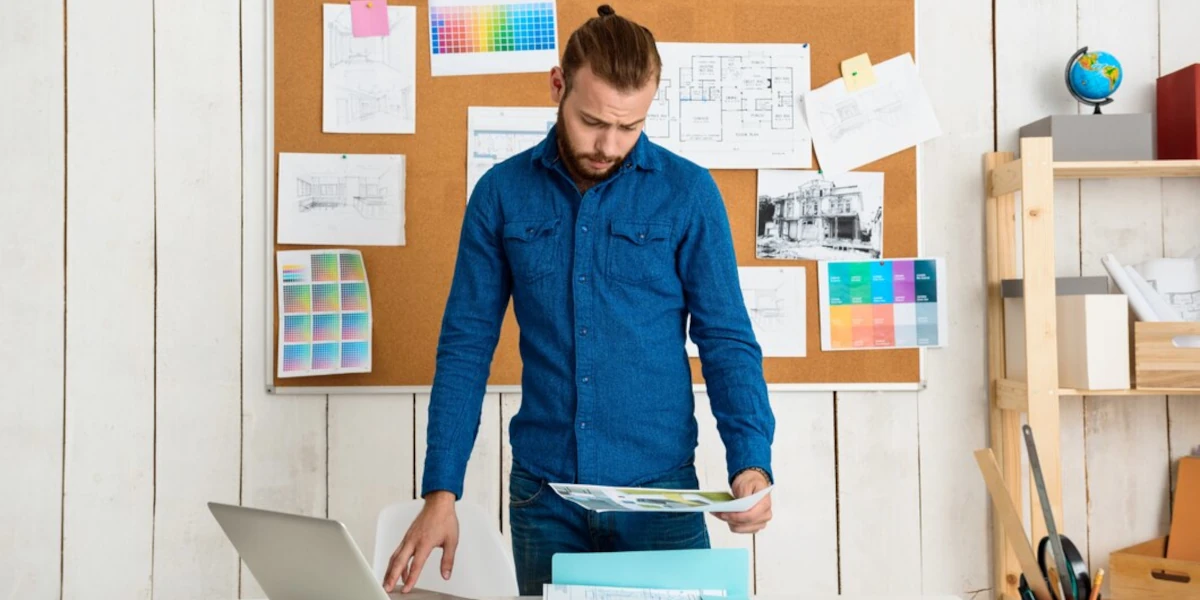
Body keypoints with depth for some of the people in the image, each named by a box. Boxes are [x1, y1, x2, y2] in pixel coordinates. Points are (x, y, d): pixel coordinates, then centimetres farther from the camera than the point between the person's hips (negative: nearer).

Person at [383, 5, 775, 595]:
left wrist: (751, 462, -17)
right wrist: (440, 492, -6)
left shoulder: (688, 192, -4)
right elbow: (465, 348, 0)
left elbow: (727, 340, -3)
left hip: (660, 489, -1)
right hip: (542, 495, 1)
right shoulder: (501, 193, -1)